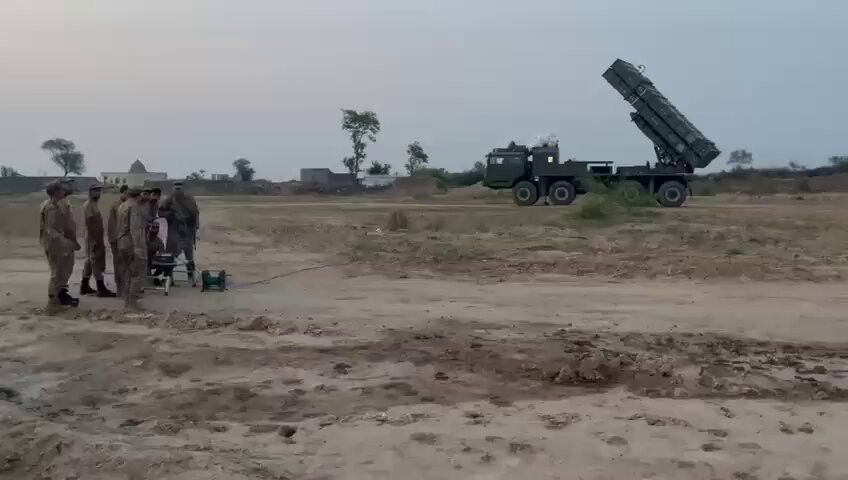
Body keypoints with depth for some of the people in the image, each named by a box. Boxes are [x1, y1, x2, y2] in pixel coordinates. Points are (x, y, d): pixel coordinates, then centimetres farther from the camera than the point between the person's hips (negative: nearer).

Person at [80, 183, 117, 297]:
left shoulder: (94, 204, 16)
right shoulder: (88, 205, -14)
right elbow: (89, 224, -20)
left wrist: (100, 240, 19)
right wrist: (95, 240, -24)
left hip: (97, 238, 10)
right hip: (93, 239, -10)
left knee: (90, 262, 14)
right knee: (97, 263, -8)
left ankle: (84, 287, 20)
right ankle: (101, 289, -7)